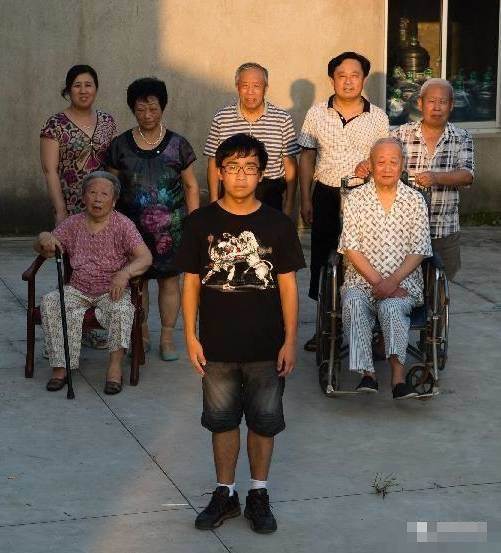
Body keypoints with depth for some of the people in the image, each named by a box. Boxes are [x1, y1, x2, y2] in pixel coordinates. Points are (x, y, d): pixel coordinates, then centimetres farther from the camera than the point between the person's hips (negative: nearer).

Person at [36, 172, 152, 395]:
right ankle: (60, 366, -24)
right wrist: (44, 239, -17)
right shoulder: (73, 223, 8)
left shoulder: (122, 225, -3)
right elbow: (44, 250, 9)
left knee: (121, 308, -35)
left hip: (112, 290, -3)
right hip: (77, 290, 3)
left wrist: (125, 273, -32)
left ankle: (115, 366, -31)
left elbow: (145, 257, -12)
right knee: (50, 303, -25)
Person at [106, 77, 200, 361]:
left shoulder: (178, 145, 1)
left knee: (169, 279, 3)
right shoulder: (121, 145, 3)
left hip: (170, 226, -1)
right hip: (132, 225, 1)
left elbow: (191, 186, 5)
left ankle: (168, 338, 13)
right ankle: (141, 335, 20)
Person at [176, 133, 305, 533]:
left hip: (266, 348, 0)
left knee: (264, 422, 10)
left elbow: (287, 284, -1)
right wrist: (191, 336, -4)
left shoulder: (278, 224, -4)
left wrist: (290, 341, -4)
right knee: (222, 421, 12)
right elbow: (191, 281, 1)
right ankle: (225, 494, 27)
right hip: (217, 347, 0)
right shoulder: (201, 223, -3)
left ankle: (259, 494, 26)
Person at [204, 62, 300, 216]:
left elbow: (290, 164, 3)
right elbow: (213, 162, 5)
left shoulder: (283, 119, 0)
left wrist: (289, 204, 1)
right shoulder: (221, 119, 1)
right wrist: (214, 202, 2)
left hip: (270, 196, 0)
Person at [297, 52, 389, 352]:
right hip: (326, 195, 1)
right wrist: (305, 200, 3)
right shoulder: (316, 114, 3)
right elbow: (307, 158, 7)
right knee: (323, 260, 6)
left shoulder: (378, 117, 1)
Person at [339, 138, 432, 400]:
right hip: (361, 280, 0)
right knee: (353, 303, -32)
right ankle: (367, 373, -36)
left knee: (391, 306, -33)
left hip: (404, 281, 0)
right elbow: (350, 248, 0)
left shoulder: (415, 200, 8)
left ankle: (398, 375, -41)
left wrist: (393, 280, -14)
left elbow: (418, 250, 2)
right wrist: (377, 281, -11)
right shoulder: (355, 198, 7)